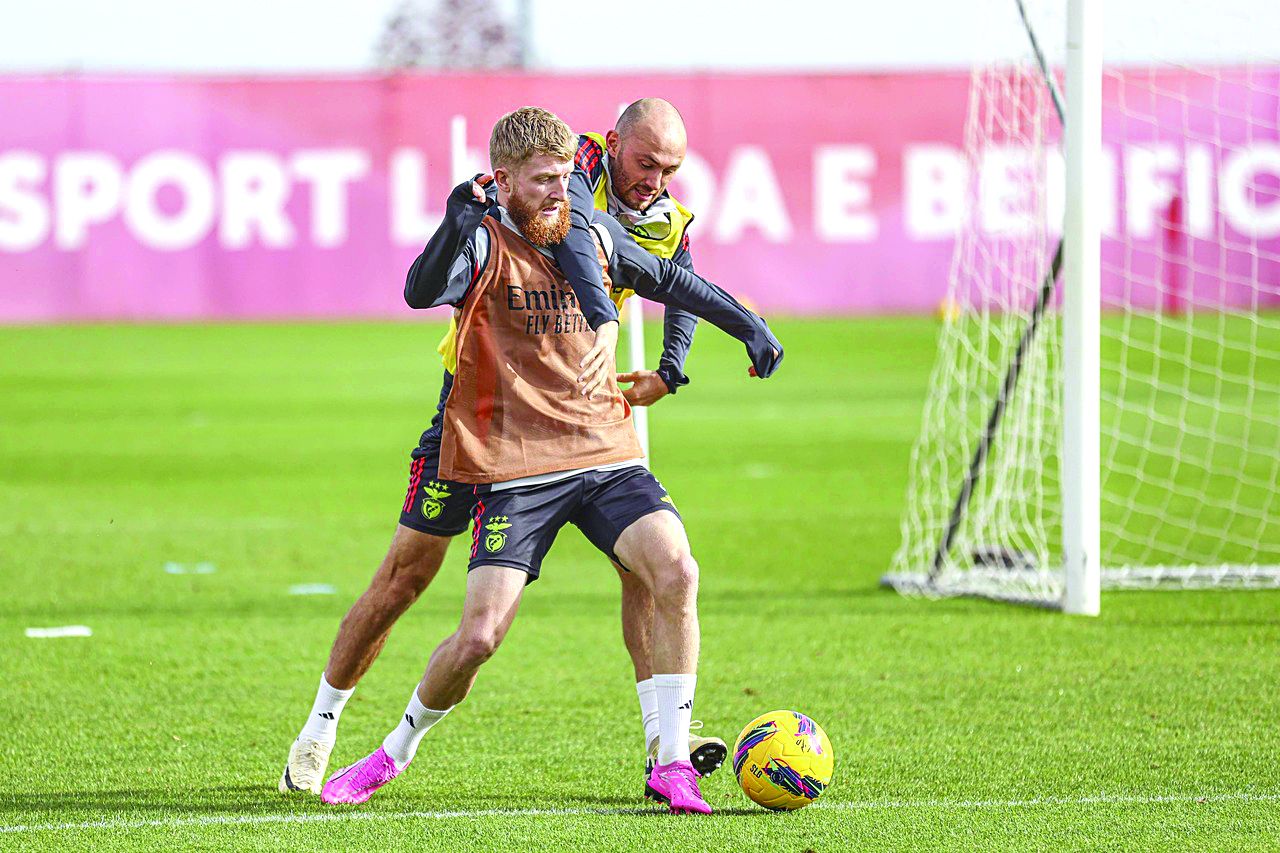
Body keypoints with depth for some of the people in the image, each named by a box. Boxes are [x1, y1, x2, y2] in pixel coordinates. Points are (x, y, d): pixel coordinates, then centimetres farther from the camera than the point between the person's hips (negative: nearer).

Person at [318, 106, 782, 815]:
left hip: (606, 452, 4)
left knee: (675, 571, -19)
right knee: (479, 635, -12)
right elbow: (422, 293, -31)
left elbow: (667, 280, 27)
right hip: (515, 467, -4)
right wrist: (455, 228, -49)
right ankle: (394, 753, 15)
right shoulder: (483, 244, -10)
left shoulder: (593, 234, 8)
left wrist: (748, 325, 24)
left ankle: (671, 765, -10)